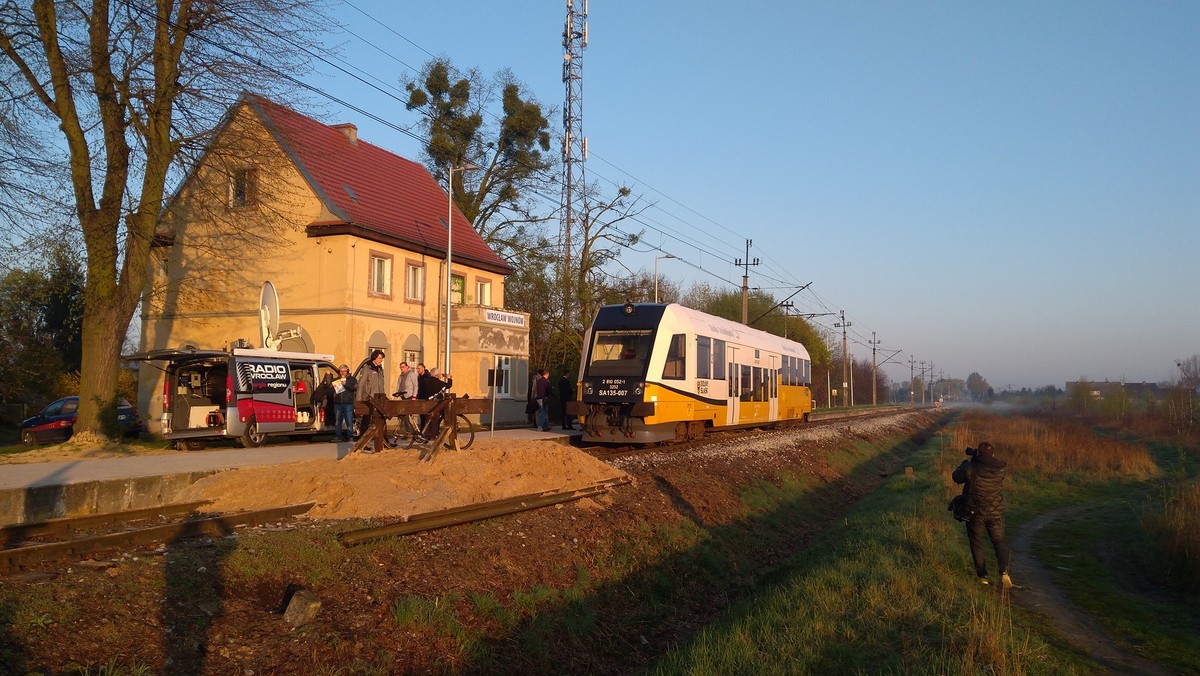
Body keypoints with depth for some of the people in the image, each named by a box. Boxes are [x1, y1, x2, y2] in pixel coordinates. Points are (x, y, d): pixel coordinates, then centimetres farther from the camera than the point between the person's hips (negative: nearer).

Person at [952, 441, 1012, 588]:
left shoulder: (970, 468, -18)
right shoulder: (1001, 467, -11)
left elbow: (956, 477, 0)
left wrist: (966, 461, 11)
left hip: (975, 513, -2)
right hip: (996, 514, 2)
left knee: (976, 544, 12)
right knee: (999, 542, 16)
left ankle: (983, 577, 13)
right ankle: (1004, 572, -4)